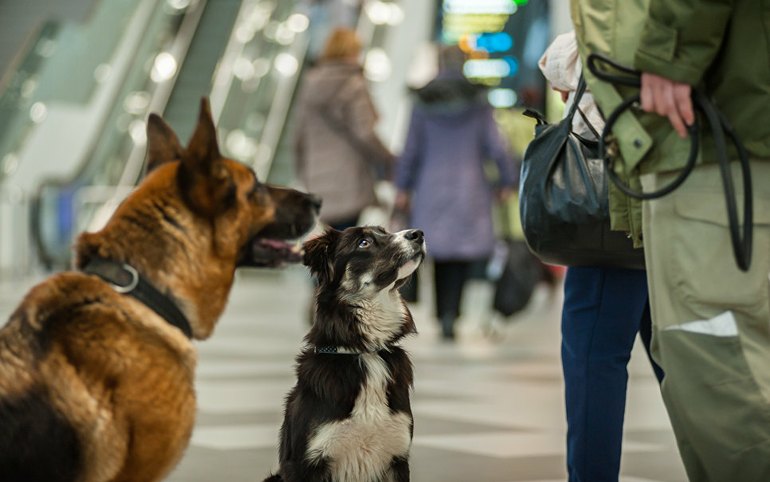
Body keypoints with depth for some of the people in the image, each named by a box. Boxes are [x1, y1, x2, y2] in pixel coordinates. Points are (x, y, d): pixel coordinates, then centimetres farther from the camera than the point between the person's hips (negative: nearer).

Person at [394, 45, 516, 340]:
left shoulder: (423, 101, 1)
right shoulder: (478, 101, -1)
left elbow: (411, 149, 2)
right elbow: (495, 147, -3)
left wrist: (403, 188, 9)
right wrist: (507, 181, 7)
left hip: (432, 187, 1)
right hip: (469, 187, -1)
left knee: (440, 253, 11)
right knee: (463, 253, 1)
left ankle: (443, 314, 9)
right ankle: (450, 312, -16)